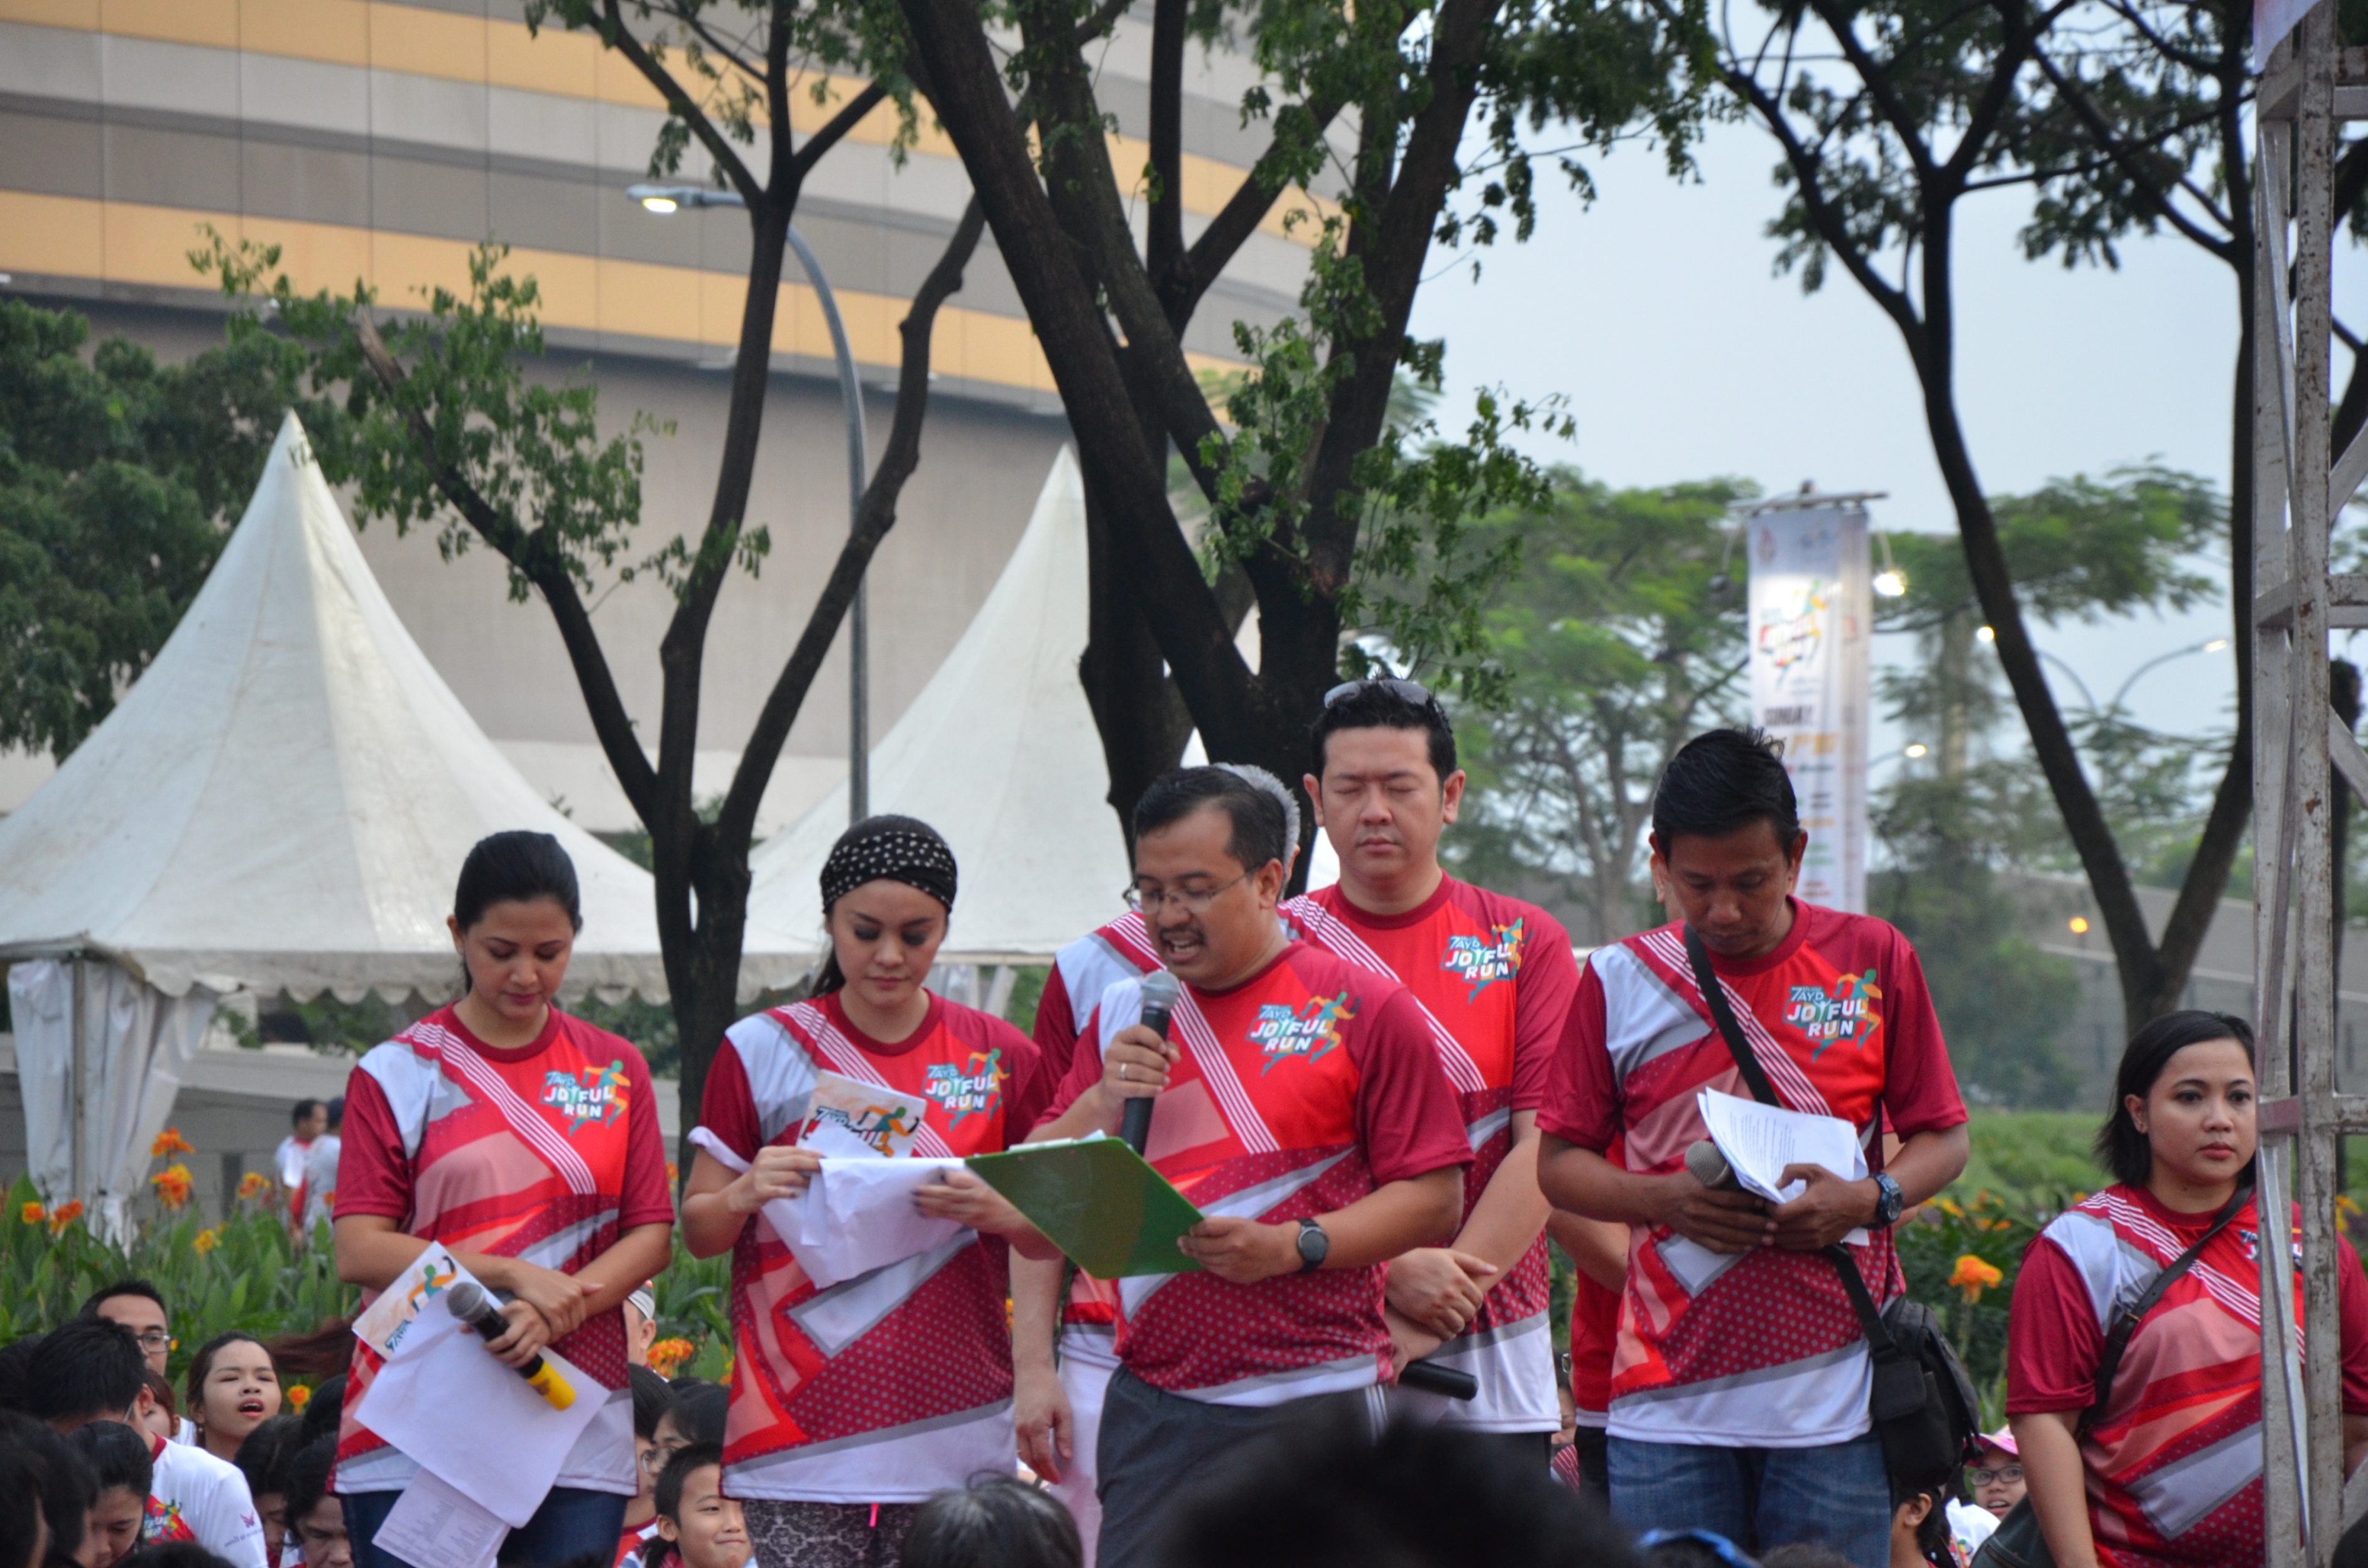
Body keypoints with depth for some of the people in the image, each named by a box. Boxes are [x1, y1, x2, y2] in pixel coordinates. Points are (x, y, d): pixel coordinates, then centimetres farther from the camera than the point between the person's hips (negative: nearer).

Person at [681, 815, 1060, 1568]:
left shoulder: (1001, 1058, 9)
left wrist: (997, 1212, -8)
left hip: (954, 1428, 1)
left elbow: (1059, 1235, 13)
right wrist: (744, 1195, -12)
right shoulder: (761, 1051, 6)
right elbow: (698, 1233, 9)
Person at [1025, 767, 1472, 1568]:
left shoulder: (1363, 1008, 1)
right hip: (1153, 1405, 3)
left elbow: (1435, 1197, -3)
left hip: (1314, 1402, -3)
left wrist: (1292, 1247, -15)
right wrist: (1104, 1103, -4)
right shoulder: (1123, 1015, 14)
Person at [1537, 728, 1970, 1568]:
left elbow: (1943, 1140, 10)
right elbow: (1559, 1163, 10)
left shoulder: (1873, 960, 6)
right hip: (1670, 1397, 0)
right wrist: (1670, 1199, -9)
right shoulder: (1621, 981, 6)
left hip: (1835, 1396, 0)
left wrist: (1868, 1199, -10)